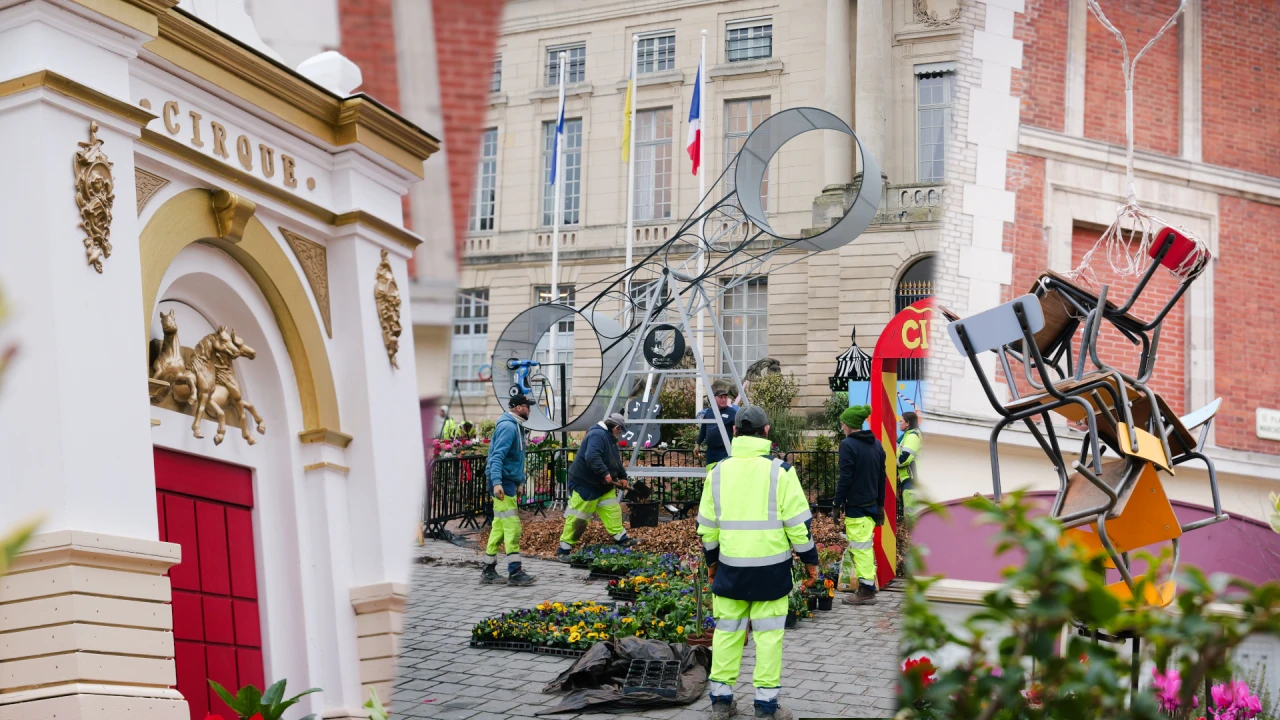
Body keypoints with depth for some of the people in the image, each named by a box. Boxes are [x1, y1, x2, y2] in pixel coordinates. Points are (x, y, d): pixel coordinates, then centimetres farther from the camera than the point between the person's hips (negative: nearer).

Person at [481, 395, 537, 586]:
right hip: (503, 482, -10)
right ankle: (515, 573, -11)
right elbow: (497, 456, -24)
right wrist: (497, 482, -34)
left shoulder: (514, 426, 17)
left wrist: (519, 481, 25)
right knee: (512, 527, -11)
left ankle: (489, 571, 15)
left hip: (509, 482, 10)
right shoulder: (508, 427, -14)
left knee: (499, 528, 11)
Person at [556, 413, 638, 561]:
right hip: (585, 484, -10)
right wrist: (605, 474, -36)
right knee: (577, 517, -6)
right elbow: (592, 457, -36)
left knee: (612, 510, 9)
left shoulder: (609, 438, 14)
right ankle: (564, 550, 1)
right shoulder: (597, 435, -21)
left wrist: (622, 477, 17)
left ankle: (621, 539, 18)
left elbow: (616, 461, 25)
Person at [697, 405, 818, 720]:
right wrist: (810, 560, 2)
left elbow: (706, 525, 8)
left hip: (731, 566, 3)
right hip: (771, 567, -3)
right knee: (768, 633, 5)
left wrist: (711, 559, 22)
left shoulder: (718, 471, 2)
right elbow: (797, 522, -9)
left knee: (727, 630, 12)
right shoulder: (779, 471, -8)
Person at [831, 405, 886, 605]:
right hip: (872, 505, 8)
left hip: (855, 505, -8)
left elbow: (845, 479, -16)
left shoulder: (848, 444, -14)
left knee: (861, 548, -4)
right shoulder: (876, 444, 10)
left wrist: (837, 506, -10)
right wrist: (880, 505, 19)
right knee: (866, 546, 15)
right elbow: (881, 477, 14)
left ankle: (866, 591, -2)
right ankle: (868, 585, 18)